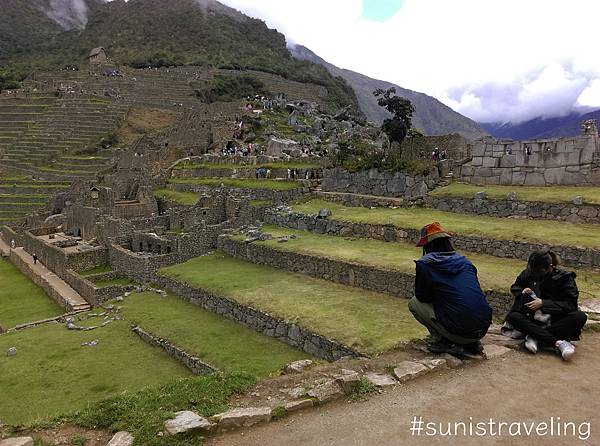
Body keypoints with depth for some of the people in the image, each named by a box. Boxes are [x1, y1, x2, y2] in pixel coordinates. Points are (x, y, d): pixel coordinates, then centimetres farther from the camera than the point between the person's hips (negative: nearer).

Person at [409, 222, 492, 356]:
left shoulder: (425, 264, -6)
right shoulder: (464, 261, 11)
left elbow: (422, 296, 6)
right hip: (484, 329, 6)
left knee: (414, 303, 9)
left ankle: (439, 341, 5)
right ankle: (472, 343, 19)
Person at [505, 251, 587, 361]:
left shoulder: (565, 277, -9)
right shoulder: (529, 273, -3)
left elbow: (570, 304, -15)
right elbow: (514, 287, 13)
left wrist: (544, 303, -25)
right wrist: (522, 292, -11)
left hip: (556, 320, -1)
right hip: (534, 319, 1)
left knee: (580, 317, -31)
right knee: (512, 316, -30)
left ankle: (536, 338, -34)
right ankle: (558, 342, -40)